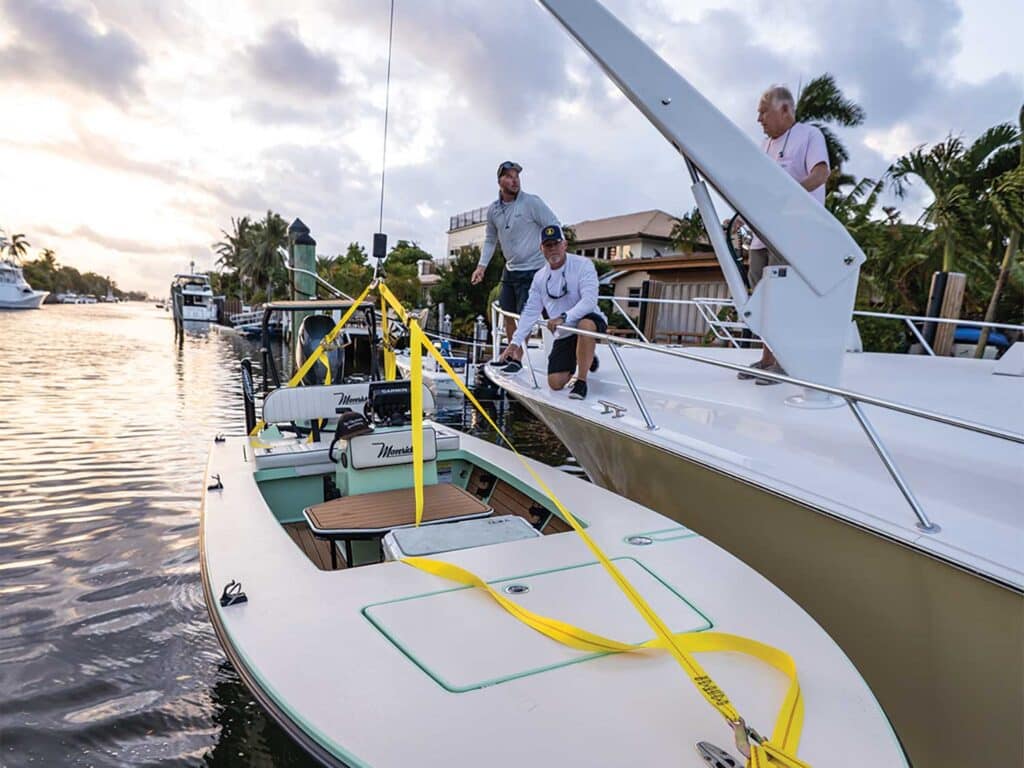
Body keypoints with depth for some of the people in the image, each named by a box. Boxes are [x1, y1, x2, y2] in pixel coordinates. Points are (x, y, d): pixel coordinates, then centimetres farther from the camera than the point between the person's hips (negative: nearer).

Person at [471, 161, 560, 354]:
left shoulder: (532, 202, -13)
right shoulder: (493, 209, 4)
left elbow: (555, 227, -10)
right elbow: (490, 240, 17)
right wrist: (481, 266, 8)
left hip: (532, 269, -6)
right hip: (510, 270, 7)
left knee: (524, 317, -5)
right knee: (508, 315, 14)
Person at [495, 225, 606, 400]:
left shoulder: (583, 264, -12)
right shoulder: (540, 277, 5)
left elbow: (589, 301, -25)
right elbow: (530, 312, 6)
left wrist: (564, 317, -39)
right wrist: (515, 342, -1)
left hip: (591, 321, -5)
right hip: (564, 334, 5)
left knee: (585, 325, -43)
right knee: (555, 383, -7)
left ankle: (581, 381, -24)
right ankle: (586, 358, 24)